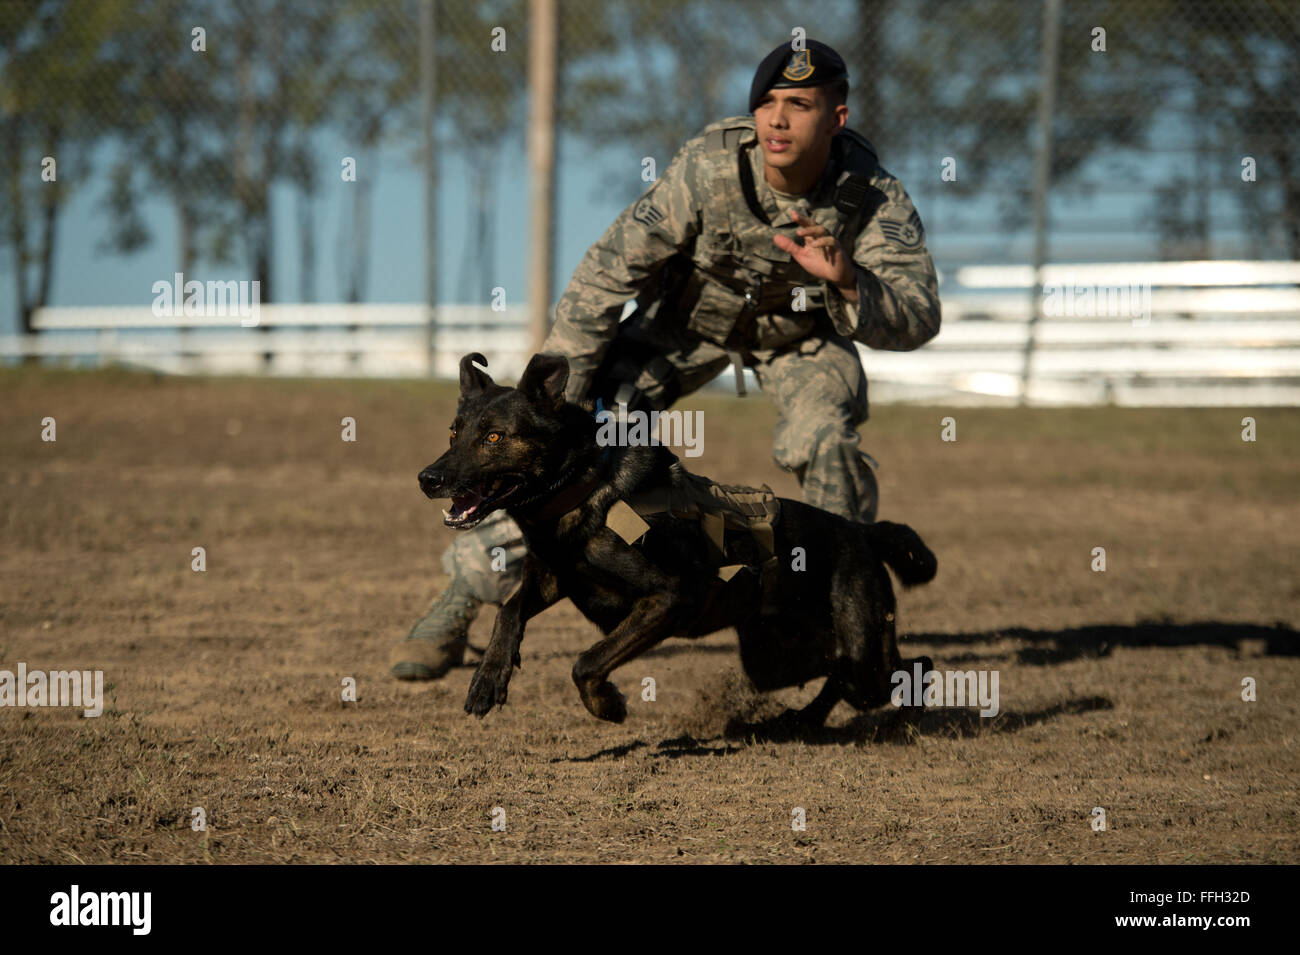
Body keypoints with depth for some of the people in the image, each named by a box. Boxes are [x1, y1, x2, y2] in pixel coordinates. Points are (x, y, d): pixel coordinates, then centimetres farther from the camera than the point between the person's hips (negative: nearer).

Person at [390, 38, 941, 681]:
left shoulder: (873, 197, -29)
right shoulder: (709, 166, -33)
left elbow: (917, 320, -34)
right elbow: (609, 273, -26)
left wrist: (846, 281, -54)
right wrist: (558, 391, -26)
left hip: (801, 331, 0)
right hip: (691, 315, 0)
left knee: (824, 445, -25)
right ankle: (464, 596, 0)